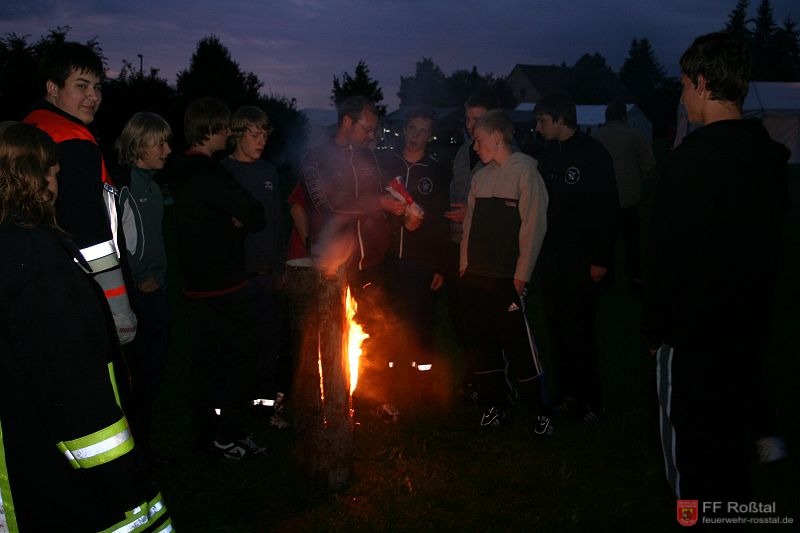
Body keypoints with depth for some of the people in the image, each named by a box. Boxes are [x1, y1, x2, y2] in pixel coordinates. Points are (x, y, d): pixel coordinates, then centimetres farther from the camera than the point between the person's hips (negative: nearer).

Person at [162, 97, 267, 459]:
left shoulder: (179, 174, 11)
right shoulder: (208, 174, -19)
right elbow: (254, 215, -18)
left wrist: (236, 221, -3)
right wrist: (244, 220, 2)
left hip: (195, 283, 9)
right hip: (224, 284, -9)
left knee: (206, 359, 15)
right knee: (244, 355, 0)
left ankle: (207, 434, 25)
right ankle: (228, 435, 5)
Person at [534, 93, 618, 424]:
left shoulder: (593, 154, -6)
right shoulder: (547, 154, 12)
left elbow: (608, 208, -10)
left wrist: (602, 259, -13)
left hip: (581, 258, -6)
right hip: (551, 257, 6)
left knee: (578, 330, -3)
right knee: (558, 328, 8)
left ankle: (590, 400, 10)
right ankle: (568, 394, 20)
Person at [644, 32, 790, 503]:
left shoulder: (695, 156, -21)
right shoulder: (770, 154, 5)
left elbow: (671, 253, -20)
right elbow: (770, 241, 11)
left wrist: (657, 324, -10)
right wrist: (752, 307, 19)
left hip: (694, 328, -8)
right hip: (749, 322, 8)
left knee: (690, 440, 7)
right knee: (730, 433, 22)